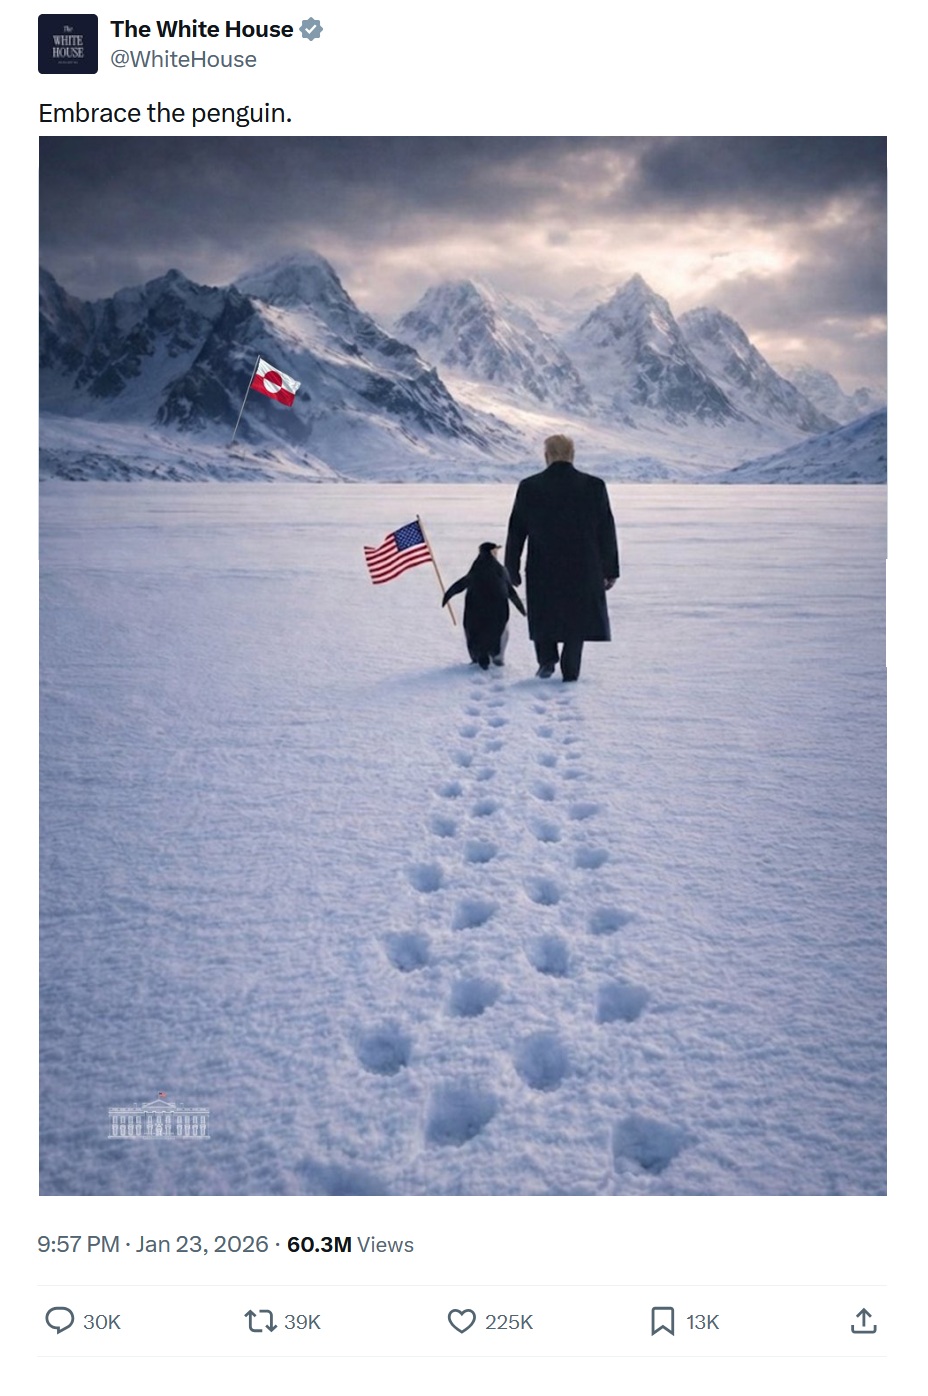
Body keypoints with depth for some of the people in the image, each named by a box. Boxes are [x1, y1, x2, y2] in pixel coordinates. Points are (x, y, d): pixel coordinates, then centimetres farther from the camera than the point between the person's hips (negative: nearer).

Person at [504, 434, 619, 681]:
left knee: (543, 615, 21)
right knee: (577, 619, 11)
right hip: (583, 569, 0)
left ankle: (547, 659, 10)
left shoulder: (529, 487, -4)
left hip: (542, 570, 0)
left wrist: (512, 569, 10)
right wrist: (610, 570, 9)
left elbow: (516, 532, 1)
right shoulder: (594, 486, -4)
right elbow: (607, 532, 1)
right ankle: (570, 673, 10)